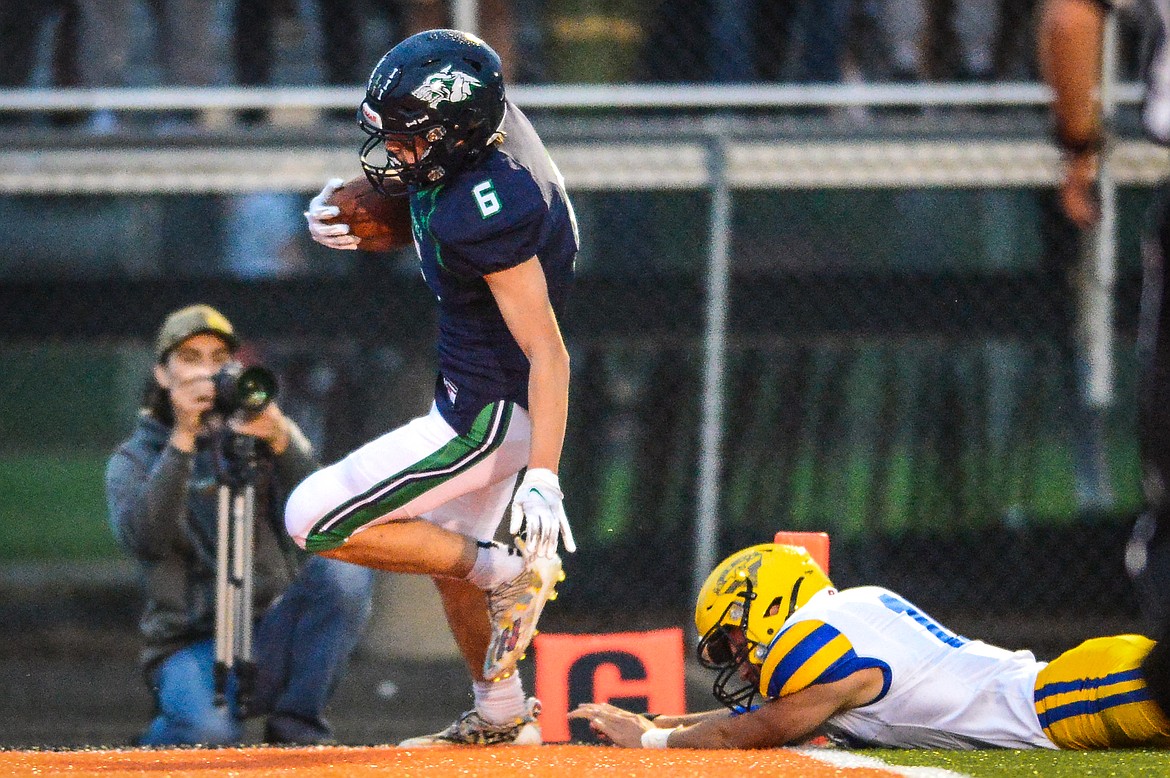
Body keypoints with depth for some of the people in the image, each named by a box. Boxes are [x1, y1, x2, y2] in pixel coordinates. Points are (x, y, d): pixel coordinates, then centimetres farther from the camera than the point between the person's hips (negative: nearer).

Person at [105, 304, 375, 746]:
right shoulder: (134, 459, 7)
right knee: (209, 731, -36)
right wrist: (182, 441, -21)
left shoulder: (258, 439, 12)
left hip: (271, 639, 3)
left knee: (346, 569, -25)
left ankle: (296, 726, -12)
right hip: (192, 647, -3)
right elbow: (143, 539, -15)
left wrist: (281, 441, -24)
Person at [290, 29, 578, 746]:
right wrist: (342, 216, -6)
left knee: (316, 521, -8)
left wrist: (543, 477, -36)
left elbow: (546, 352, -31)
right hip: (474, 392, 10)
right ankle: (502, 716, 43)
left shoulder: (486, 214, -33)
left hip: (489, 416, -10)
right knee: (448, 553, 27)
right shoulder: (486, 116, -8)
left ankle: (510, 571, 0)